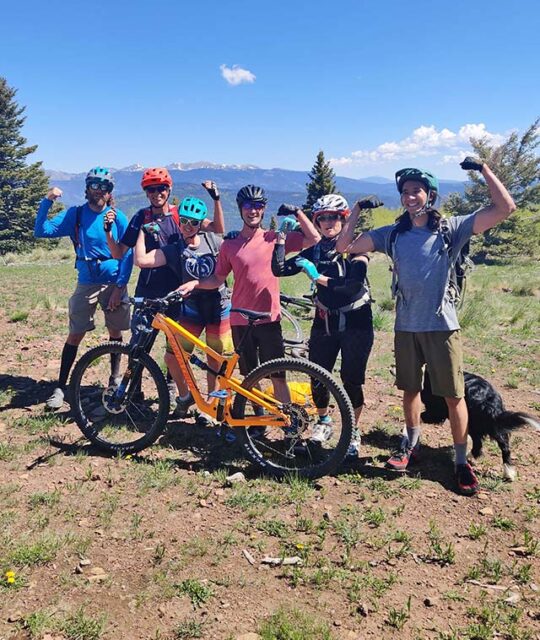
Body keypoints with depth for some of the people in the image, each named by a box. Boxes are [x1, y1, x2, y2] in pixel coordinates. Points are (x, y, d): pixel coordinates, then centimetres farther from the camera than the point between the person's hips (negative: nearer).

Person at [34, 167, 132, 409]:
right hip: (86, 284, 0)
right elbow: (41, 231, -9)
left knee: (115, 332, 9)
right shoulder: (75, 214, -1)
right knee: (75, 335, 1)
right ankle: (60, 387, 9)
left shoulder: (118, 217, -3)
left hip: (114, 283, 0)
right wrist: (47, 201, -21)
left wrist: (120, 287, -10)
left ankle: (115, 378, 27)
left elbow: (128, 255, -3)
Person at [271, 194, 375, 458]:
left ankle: (353, 432, 19)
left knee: (351, 381, -1)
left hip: (355, 322, -4)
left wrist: (319, 278, -23)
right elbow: (279, 269, -1)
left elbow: (355, 283, -22)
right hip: (325, 322, 4)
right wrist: (280, 238, -7)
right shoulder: (314, 251, 6)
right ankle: (323, 422, 31)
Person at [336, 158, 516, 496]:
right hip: (406, 326, 3)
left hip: (442, 325, -3)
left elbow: (505, 207, -10)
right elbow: (345, 246, 3)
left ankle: (462, 461, 16)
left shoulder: (451, 228, -3)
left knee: (454, 395, 2)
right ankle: (412, 445, 35)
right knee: (410, 389, 16)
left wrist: (483, 168, -11)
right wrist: (358, 209, -1)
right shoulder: (393, 234, 5)